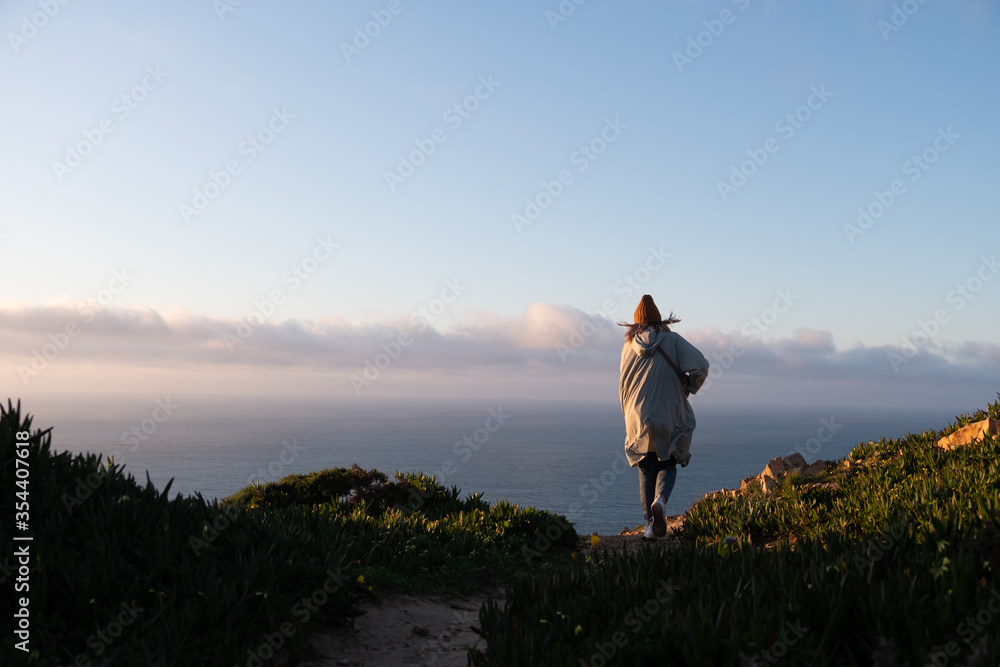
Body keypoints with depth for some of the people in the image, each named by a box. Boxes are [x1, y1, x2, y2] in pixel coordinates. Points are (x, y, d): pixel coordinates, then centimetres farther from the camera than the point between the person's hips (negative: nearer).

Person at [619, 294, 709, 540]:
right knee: (668, 464, 13)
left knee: (646, 469, 15)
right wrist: (689, 388, 3)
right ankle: (660, 500, -17)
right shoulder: (672, 340, -2)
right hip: (670, 416, -2)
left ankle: (650, 523, 8)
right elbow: (700, 365, -14)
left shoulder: (628, 346, 5)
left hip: (638, 416, 2)